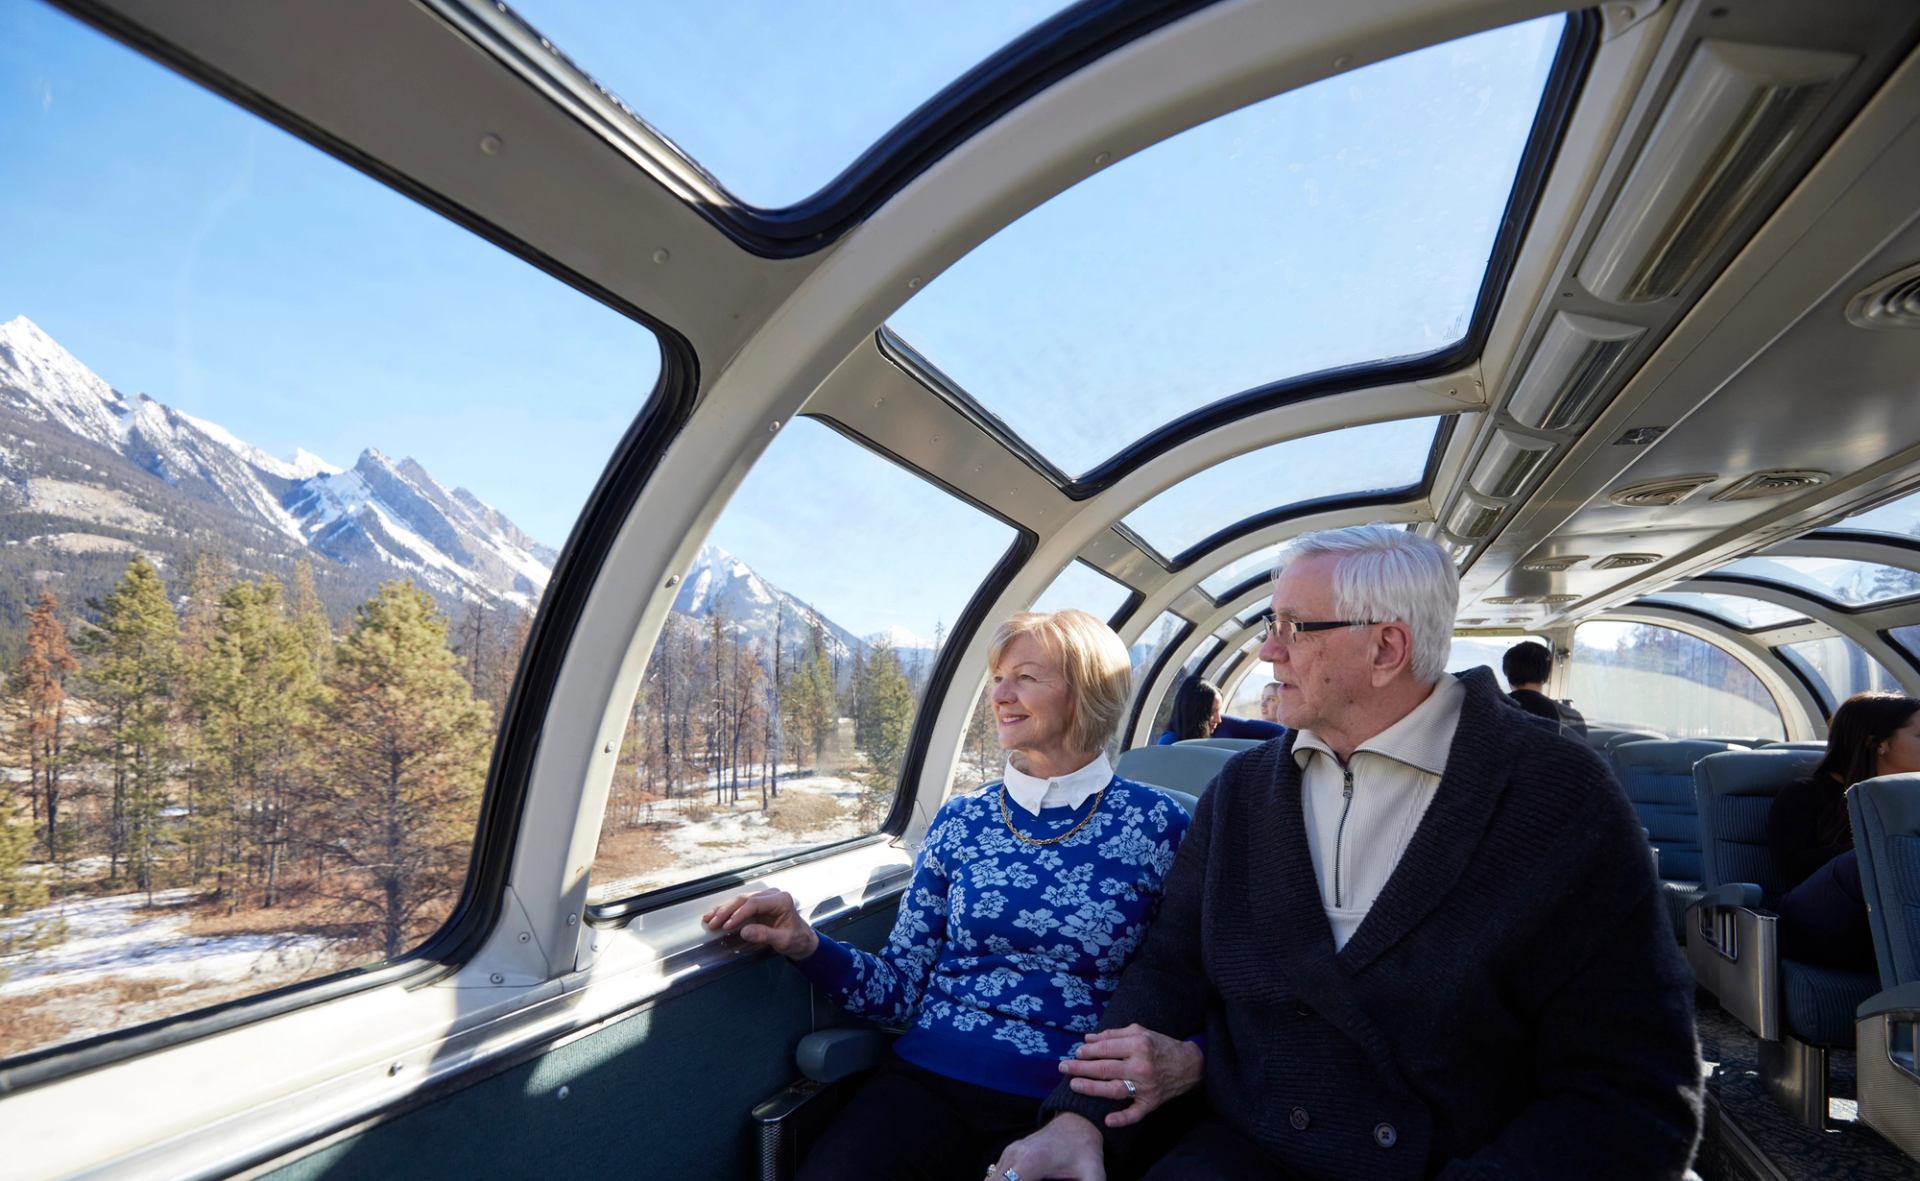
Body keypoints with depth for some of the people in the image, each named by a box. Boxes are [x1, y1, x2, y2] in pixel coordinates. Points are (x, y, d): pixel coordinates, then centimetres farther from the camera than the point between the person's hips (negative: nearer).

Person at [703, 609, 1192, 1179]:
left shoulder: (1156, 824, -1)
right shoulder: (961, 821, 7)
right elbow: (903, 985, 8)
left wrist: (1184, 1061, -19)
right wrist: (807, 946, -9)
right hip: (929, 1082, 2)